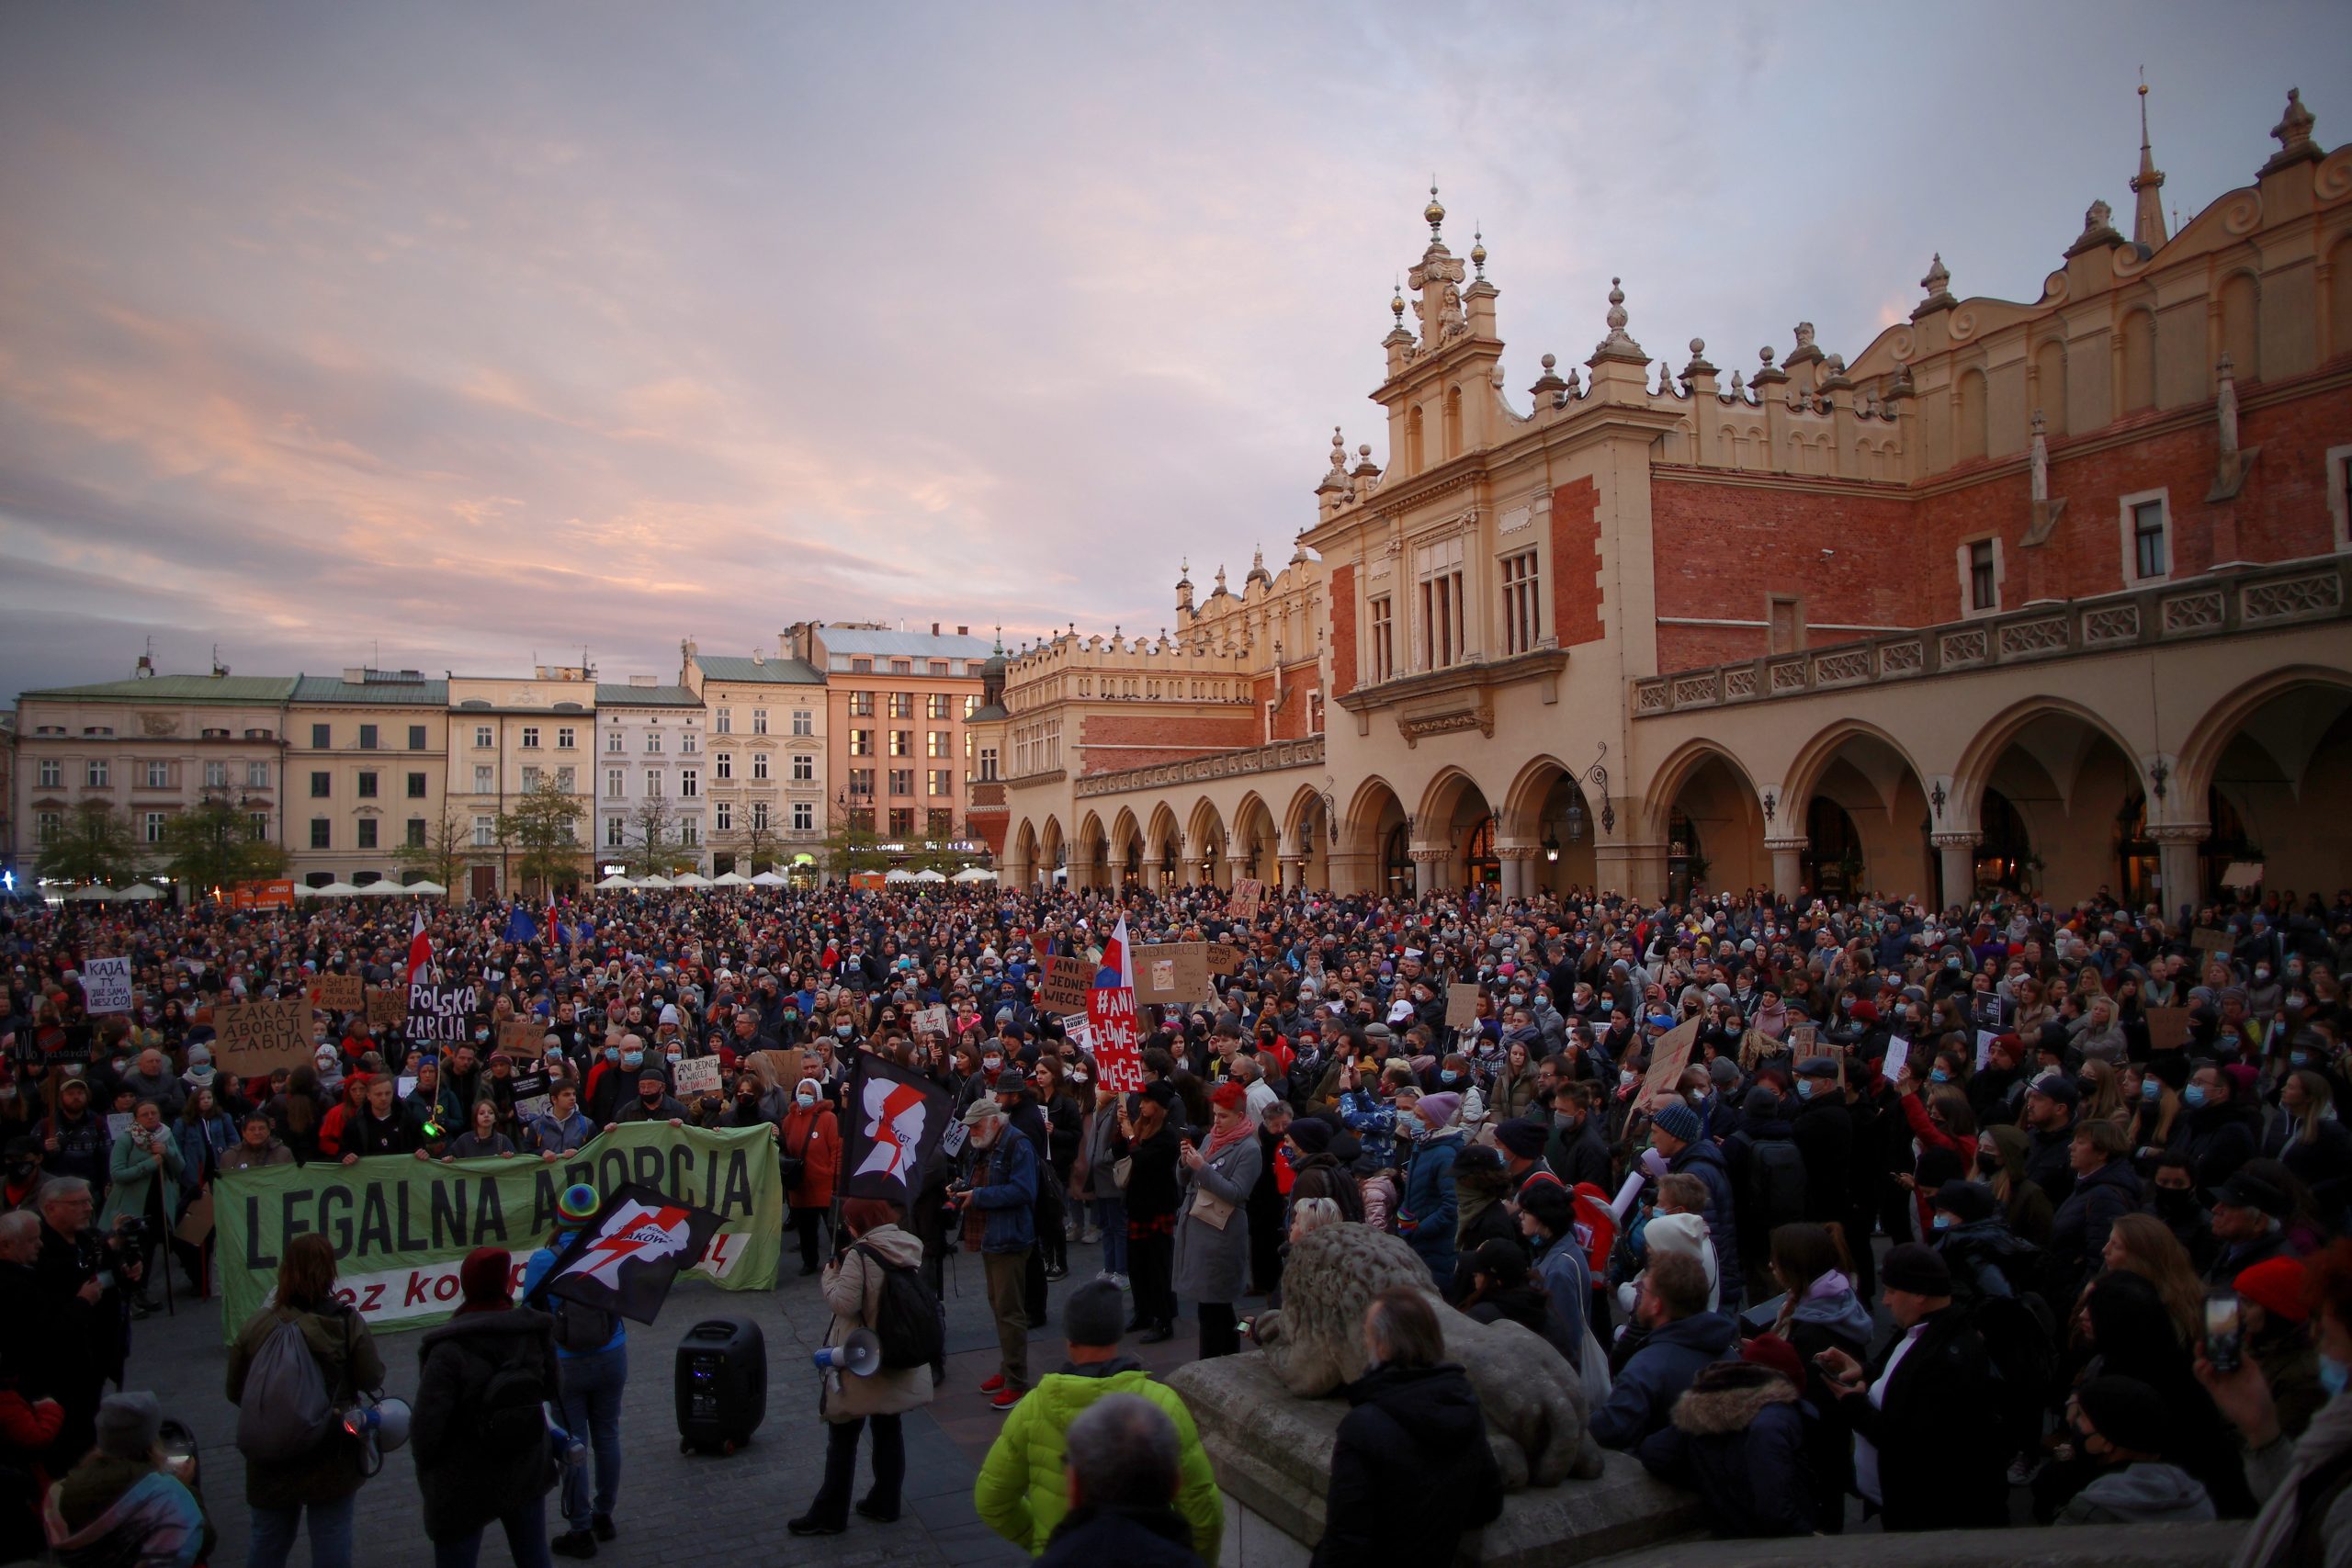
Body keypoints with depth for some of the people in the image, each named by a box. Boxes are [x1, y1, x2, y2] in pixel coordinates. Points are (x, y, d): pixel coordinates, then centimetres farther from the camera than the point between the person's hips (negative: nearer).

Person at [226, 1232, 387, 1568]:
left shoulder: (255, 1327, -13)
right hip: (332, 1462, -2)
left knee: (268, 1541, 21)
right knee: (331, 1538, 12)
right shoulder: (348, 1324, -18)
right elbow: (373, 1381, -11)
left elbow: (235, 1392, -2)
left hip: (270, 1461, 2)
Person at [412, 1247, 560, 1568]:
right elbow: (551, 1389, 4)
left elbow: (426, 1424, -21)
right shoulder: (535, 1332, -9)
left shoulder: (449, 1350, -24)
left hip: (464, 1487, -4)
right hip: (526, 1476, 4)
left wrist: (427, 1470, -3)